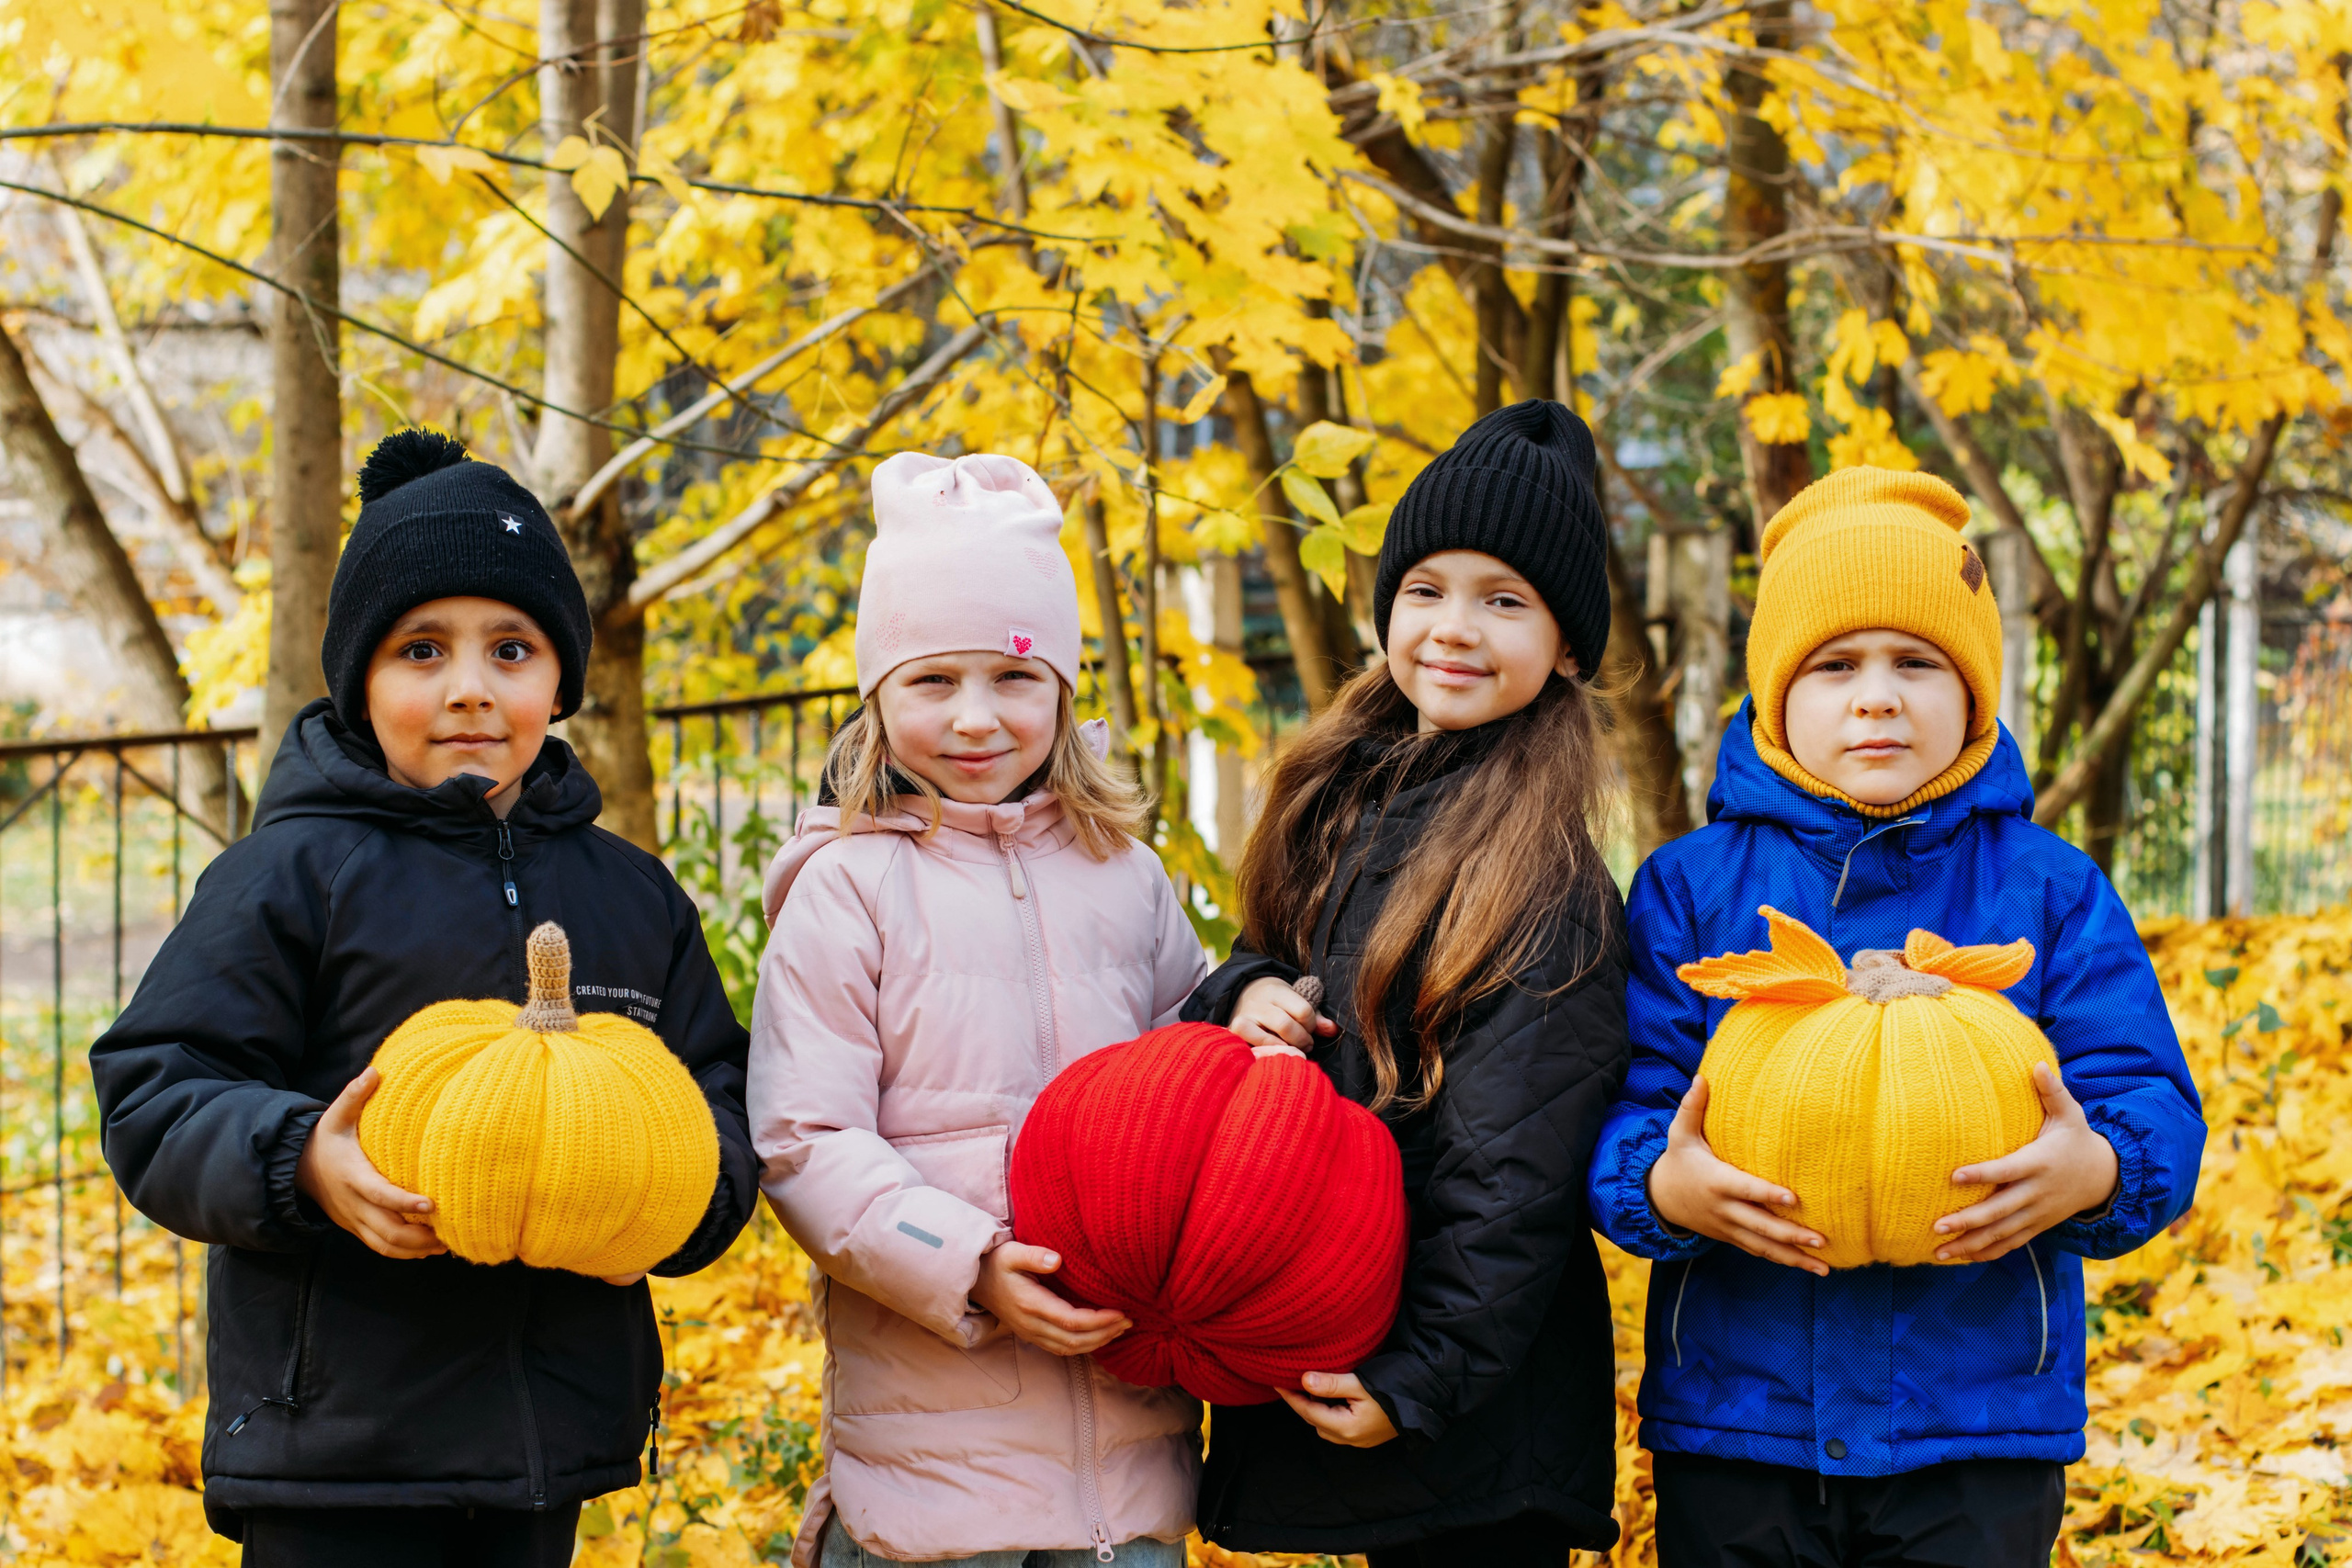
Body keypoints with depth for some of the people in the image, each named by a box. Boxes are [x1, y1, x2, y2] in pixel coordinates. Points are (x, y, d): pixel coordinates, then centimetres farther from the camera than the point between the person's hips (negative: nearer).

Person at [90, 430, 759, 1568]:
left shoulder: (632, 896, 12)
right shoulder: (291, 876, -3)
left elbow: (720, 1099, 15)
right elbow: (155, 1100, -5)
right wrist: (301, 1165, -24)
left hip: (554, 1426, 5)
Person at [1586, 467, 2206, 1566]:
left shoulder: (2049, 890, 4)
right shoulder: (1689, 887, 3)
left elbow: (2151, 1108, -3)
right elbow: (1622, 1112, -3)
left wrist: (2093, 1171, -26)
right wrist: (1664, 1185, -26)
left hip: (1977, 1442, 0)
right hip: (1733, 1424, 0)